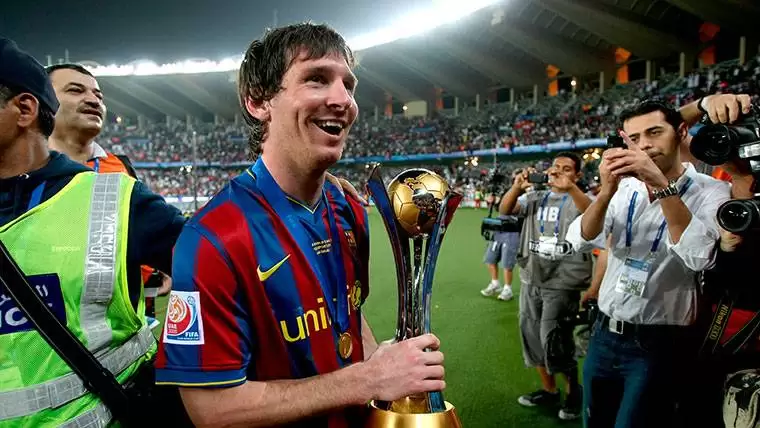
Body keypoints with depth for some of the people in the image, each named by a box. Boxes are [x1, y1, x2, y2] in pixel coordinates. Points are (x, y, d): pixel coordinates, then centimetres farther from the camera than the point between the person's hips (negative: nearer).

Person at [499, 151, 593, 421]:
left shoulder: (579, 199, -2)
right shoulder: (536, 198, 11)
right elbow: (505, 210, -2)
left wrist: (570, 187, -41)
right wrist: (517, 188, -22)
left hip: (563, 283, -5)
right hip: (531, 280, 6)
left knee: (553, 340, -7)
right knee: (532, 337, 13)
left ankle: (573, 391, 19)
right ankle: (549, 391, 33)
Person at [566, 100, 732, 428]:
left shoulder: (710, 192, -8)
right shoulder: (625, 189, 4)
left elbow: (699, 256, -26)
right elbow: (581, 241, -9)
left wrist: (662, 185, -32)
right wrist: (606, 191, -24)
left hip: (658, 344, -4)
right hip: (604, 335, 5)